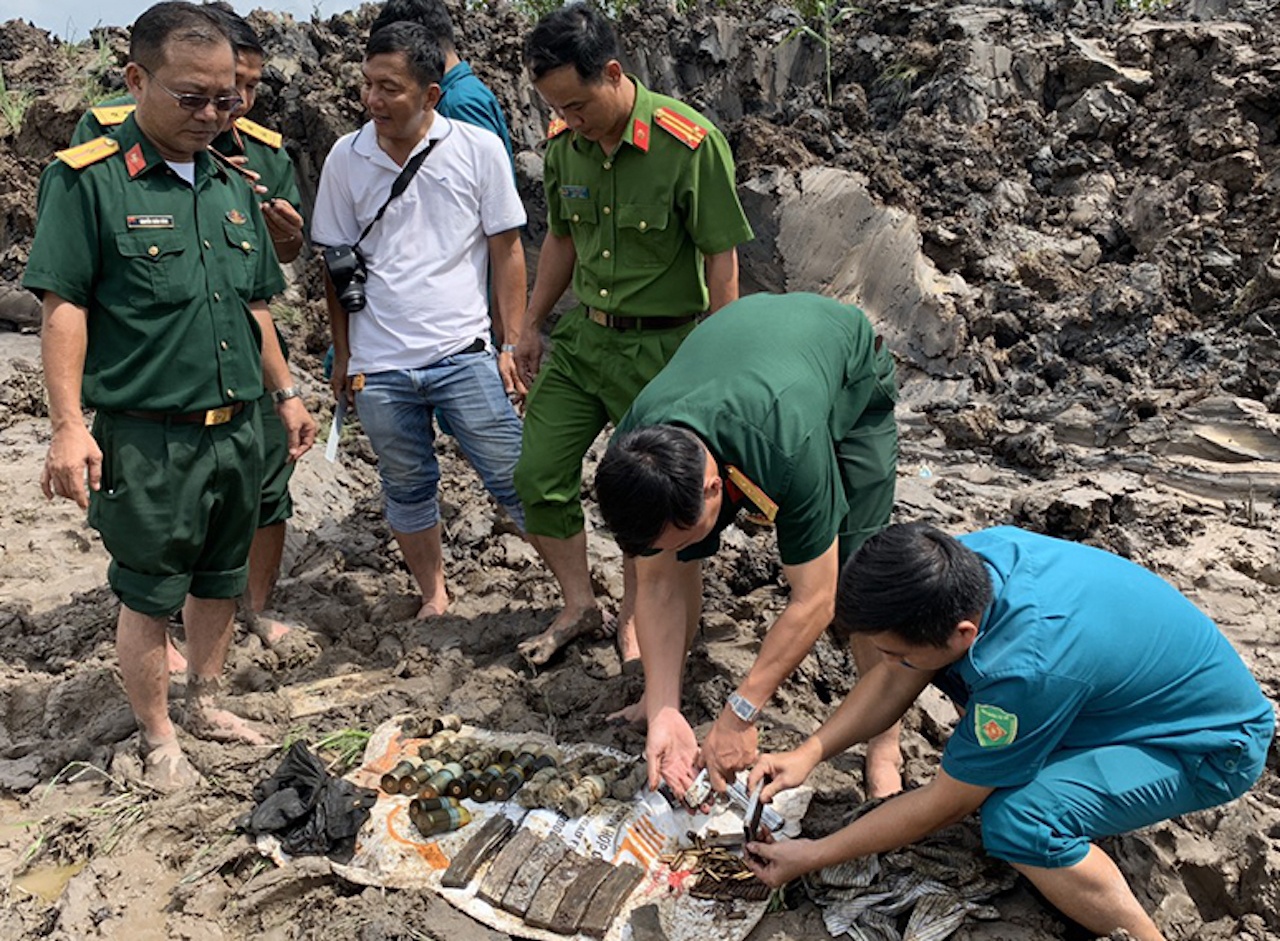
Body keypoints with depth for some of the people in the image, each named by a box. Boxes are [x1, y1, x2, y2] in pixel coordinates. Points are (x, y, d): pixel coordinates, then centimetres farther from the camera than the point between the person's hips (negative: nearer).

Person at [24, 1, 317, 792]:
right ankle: (160, 744, 23)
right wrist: (69, 424, -16)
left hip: (238, 426, 6)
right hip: (148, 435, -6)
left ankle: (206, 704, 37)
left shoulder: (235, 187, 10)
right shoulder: (89, 179, -9)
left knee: (222, 577, 18)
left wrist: (286, 394, 16)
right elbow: (64, 306, -11)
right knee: (150, 592, 7)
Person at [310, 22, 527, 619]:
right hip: (378, 367, 3)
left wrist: (513, 344, -2)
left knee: (517, 480, 0)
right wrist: (342, 356, 11)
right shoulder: (345, 158, 2)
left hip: (464, 356, -2)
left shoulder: (479, 150, -4)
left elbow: (506, 252, 1)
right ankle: (433, 597, 32)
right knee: (407, 488, 14)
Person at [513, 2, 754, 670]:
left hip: (660, 346, -5)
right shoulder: (563, 140, -1)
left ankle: (633, 621, 28)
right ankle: (578, 604, 25)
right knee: (538, 477, 5)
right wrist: (532, 326, 17)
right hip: (580, 335, 6)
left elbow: (722, 258, -15)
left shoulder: (690, 144, -19)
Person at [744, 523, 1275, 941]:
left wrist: (813, 856, -14)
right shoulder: (971, 557, -19)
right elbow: (895, 680, -3)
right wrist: (810, 753, -12)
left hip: (1212, 742, -8)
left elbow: (943, 804, -23)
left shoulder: (1024, 671, -39)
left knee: (1017, 821, -31)